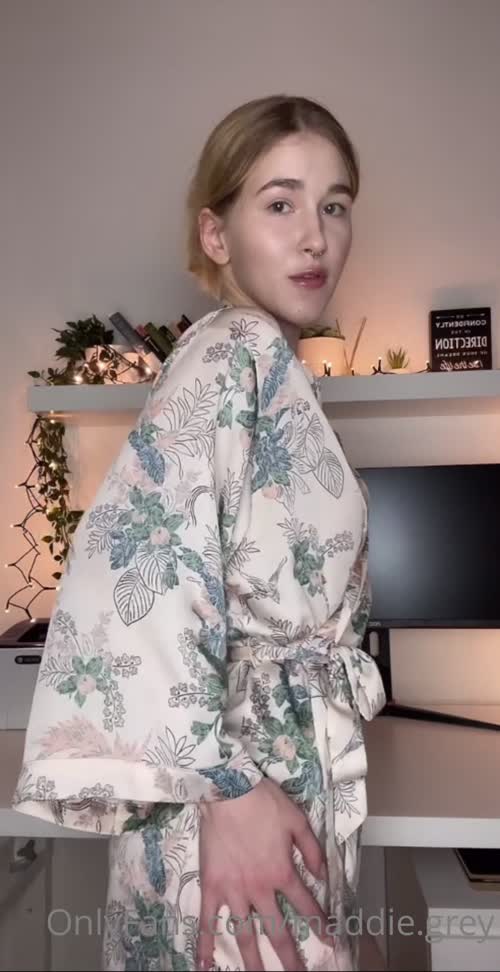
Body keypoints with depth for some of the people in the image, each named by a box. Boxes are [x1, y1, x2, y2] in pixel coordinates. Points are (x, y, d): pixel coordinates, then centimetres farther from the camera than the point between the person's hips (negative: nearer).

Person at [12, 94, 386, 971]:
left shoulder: (269, 366, 12)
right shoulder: (236, 351, -13)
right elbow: (140, 564, -26)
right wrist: (226, 786, -26)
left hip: (287, 773, 9)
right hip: (250, 780, -9)